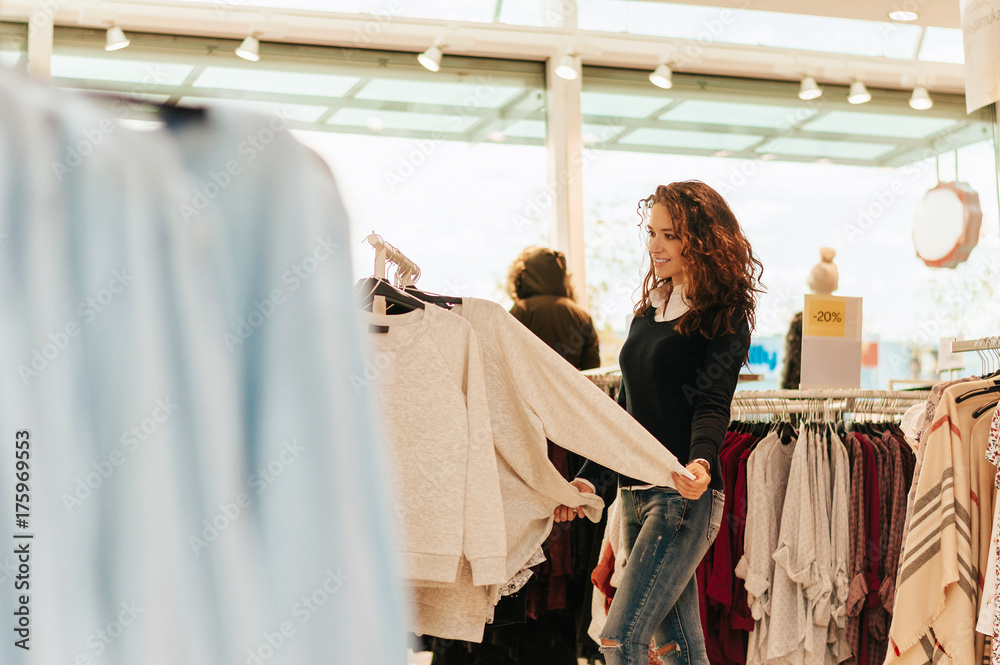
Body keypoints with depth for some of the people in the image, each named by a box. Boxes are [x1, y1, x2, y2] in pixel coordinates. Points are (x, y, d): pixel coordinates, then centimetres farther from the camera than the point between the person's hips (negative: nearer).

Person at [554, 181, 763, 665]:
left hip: (684, 496, -8)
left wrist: (700, 462, -36)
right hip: (636, 493, 8)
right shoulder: (648, 312, 17)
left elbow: (712, 404, -17)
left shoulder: (725, 317, -5)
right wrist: (589, 477, 15)